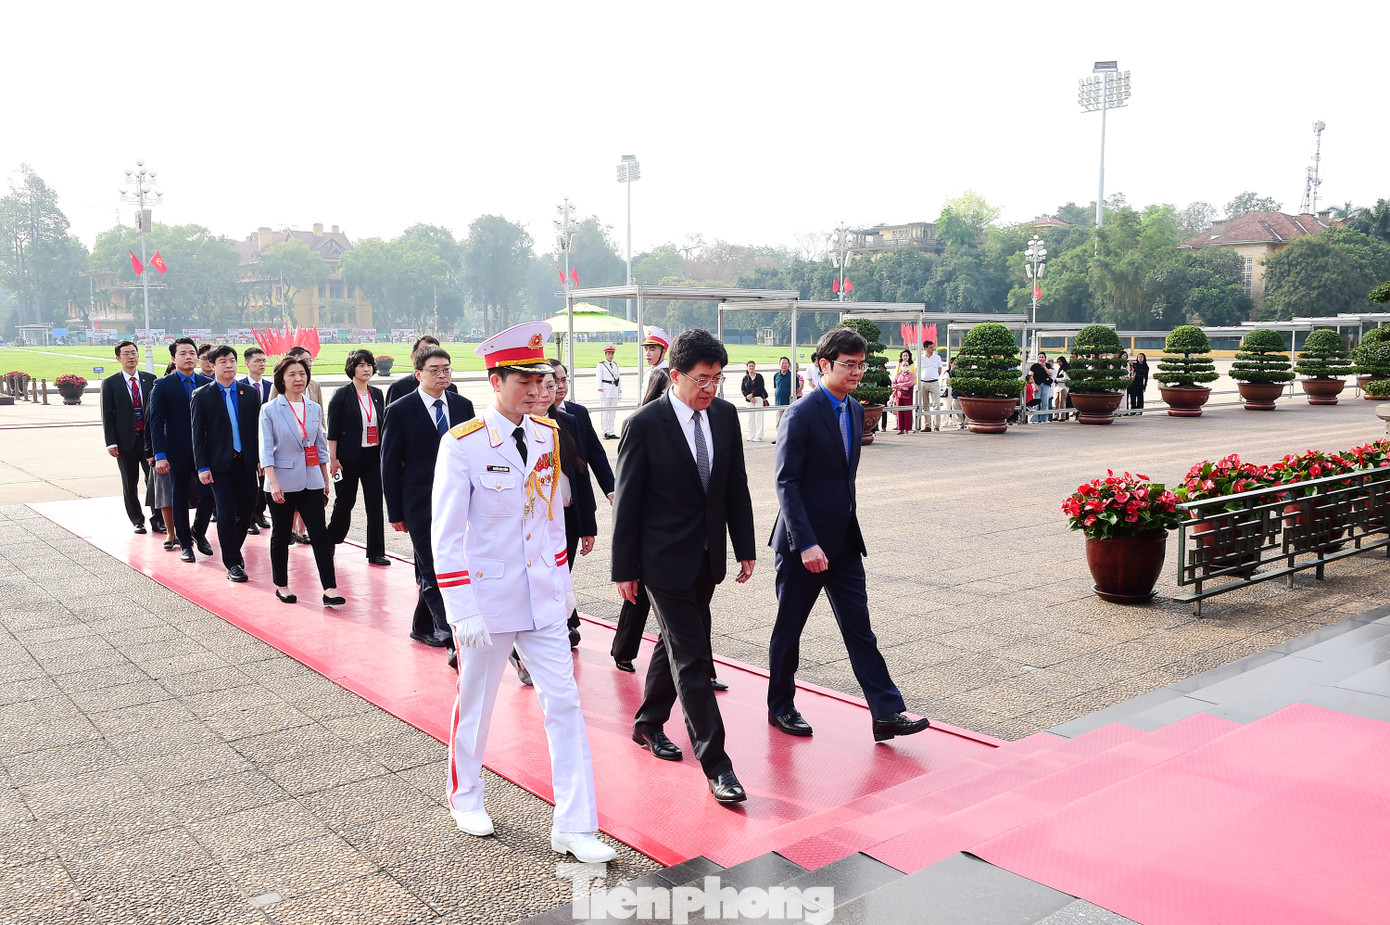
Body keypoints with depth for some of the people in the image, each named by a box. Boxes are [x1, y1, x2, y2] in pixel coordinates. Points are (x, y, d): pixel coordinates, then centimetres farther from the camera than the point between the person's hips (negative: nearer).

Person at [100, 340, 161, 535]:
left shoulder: (150, 379, 7)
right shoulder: (110, 383, 1)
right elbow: (107, 415, -1)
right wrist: (111, 443, -8)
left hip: (149, 437, 1)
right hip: (126, 440, -1)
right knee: (130, 484, 8)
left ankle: (157, 519, 7)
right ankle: (137, 520, 20)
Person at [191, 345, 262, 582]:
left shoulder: (250, 392, 8)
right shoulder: (202, 395, 0)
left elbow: (258, 427, 10)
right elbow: (197, 434, -1)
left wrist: (261, 458, 3)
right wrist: (202, 467, -7)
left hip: (246, 462, 3)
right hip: (219, 464, -3)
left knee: (247, 510, 7)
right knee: (226, 513, -6)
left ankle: (233, 549, 31)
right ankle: (232, 563, 4)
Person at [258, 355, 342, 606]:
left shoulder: (315, 409, 9)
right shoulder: (270, 410, -3)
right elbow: (266, 450, -7)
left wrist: (326, 481, 15)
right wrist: (273, 482, -17)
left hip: (311, 481, 3)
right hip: (283, 482, -3)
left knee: (320, 533, -5)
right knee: (281, 536, 8)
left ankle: (330, 590, -7)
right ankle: (281, 586, 24)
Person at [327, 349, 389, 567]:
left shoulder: (377, 394, 10)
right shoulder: (342, 395, -4)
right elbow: (332, 430, -6)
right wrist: (333, 459, -10)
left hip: (373, 456, 4)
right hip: (349, 457, -4)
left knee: (375, 503, 0)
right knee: (345, 501, 5)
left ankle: (376, 552, 6)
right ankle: (330, 543, 29)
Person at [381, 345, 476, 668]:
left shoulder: (463, 406, 6)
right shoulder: (400, 411, -5)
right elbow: (389, 465, -3)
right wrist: (395, 512, -4)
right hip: (421, 505, -4)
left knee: (435, 569, 14)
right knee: (434, 573, -6)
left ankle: (423, 626, 31)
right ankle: (453, 641, -8)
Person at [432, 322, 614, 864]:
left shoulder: (549, 437, 2)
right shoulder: (462, 444, -15)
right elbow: (446, 535, -14)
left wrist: (563, 583, 14)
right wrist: (463, 611, -18)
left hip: (543, 600, 5)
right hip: (488, 603, -4)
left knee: (564, 704, 3)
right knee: (476, 704, 14)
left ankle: (573, 828, 12)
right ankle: (466, 798, 40)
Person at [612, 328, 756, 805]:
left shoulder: (725, 415, 3)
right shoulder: (645, 424, -13)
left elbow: (736, 485, 9)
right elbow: (627, 501, -9)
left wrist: (745, 547, 8)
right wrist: (624, 568, -7)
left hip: (707, 557, 6)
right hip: (665, 559, -6)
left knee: (676, 643, 20)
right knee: (692, 658, -6)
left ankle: (648, 724, 39)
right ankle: (715, 765, -1)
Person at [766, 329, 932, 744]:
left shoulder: (855, 411, 9)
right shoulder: (800, 415, -15)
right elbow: (786, 483, -18)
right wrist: (806, 544, -23)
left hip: (844, 540, 7)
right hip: (804, 542, -7)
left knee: (859, 628, 6)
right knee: (789, 628, 9)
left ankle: (886, 713, 8)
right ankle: (780, 707, 26)